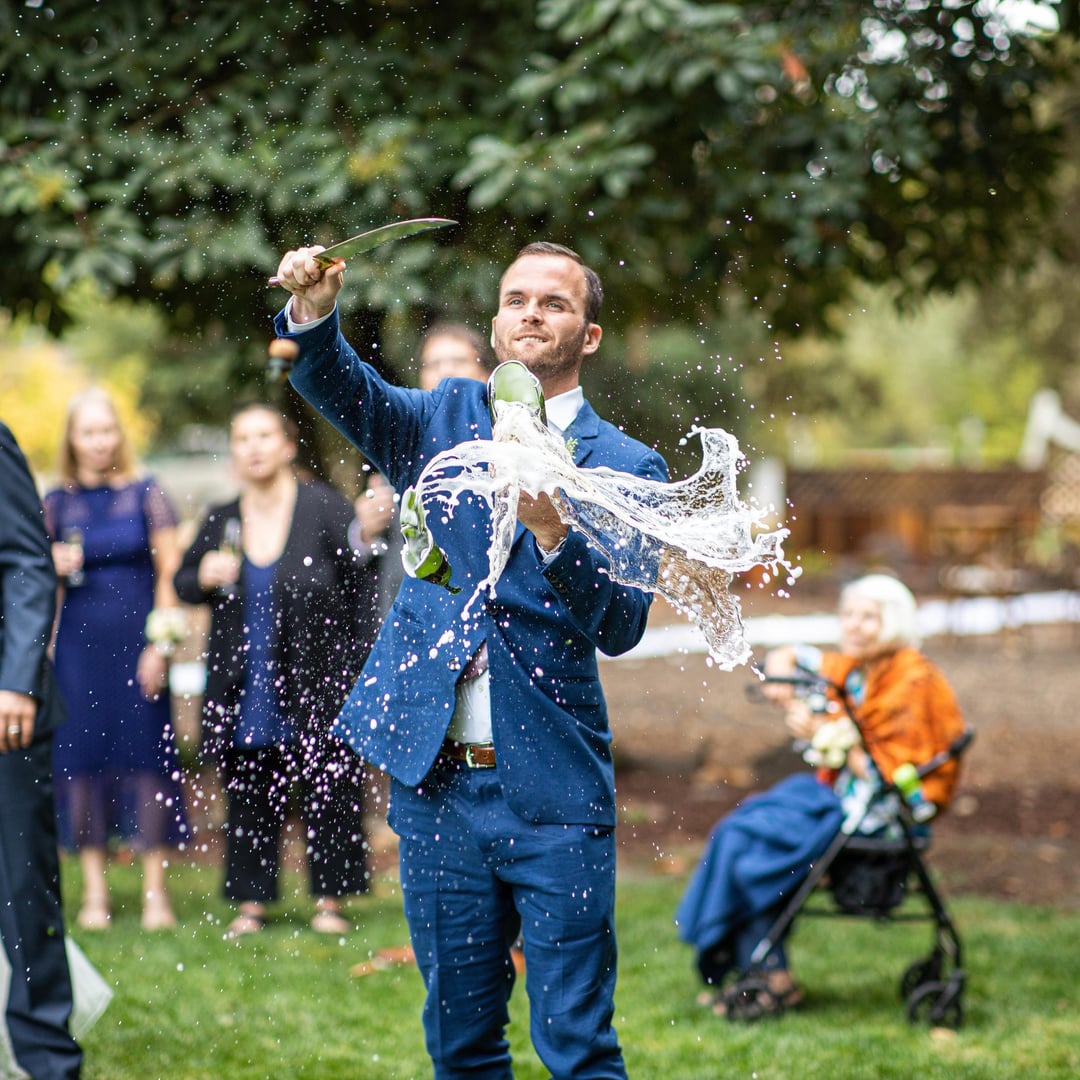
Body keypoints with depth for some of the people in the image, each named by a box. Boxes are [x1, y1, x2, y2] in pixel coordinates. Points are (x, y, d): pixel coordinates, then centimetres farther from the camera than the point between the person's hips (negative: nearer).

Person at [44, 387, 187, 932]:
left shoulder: (146, 494, 4)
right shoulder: (56, 503, 9)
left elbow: (169, 575, 3)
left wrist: (161, 644, -6)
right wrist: (52, 566, -8)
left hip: (137, 642, -2)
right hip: (79, 646, 2)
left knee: (147, 756, -5)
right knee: (83, 759, 0)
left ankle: (155, 890, 0)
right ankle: (94, 892, 7)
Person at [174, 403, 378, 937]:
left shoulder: (327, 508, -6)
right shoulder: (220, 522, 6)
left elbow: (363, 591, -5)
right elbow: (182, 582, 18)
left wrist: (356, 669, -10)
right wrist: (204, 578, -6)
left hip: (316, 685, -3)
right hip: (244, 691, 4)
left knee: (326, 788, 0)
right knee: (249, 794, 7)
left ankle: (330, 898, 10)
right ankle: (252, 901, 15)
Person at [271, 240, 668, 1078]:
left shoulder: (626, 468, 2)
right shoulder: (444, 420, 11)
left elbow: (621, 627, -8)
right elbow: (342, 388, -8)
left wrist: (553, 534, -26)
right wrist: (313, 313, -29)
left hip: (553, 790, -3)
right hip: (437, 779, 3)